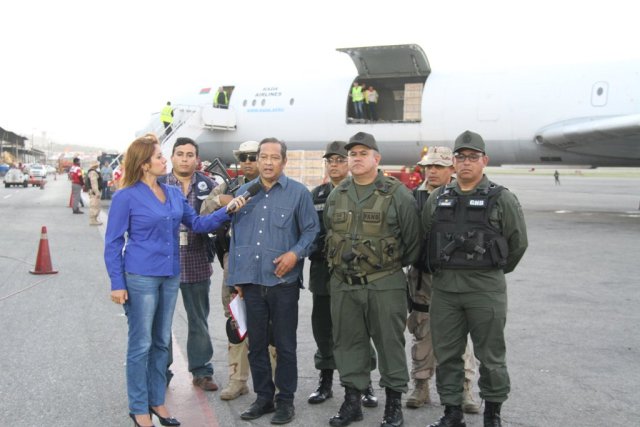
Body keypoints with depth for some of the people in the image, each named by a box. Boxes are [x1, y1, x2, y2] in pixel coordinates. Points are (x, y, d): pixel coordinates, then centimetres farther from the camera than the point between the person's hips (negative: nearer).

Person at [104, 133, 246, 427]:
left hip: (170, 276, 6)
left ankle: (156, 400, 27)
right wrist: (117, 283, -12)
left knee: (161, 341, 14)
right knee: (141, 344, 2)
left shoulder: (174, 194, 8)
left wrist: (227, 211, -2)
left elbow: (196, 223, 12)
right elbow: (113, 243, -7)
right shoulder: (126, 197, -9)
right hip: (141, 278, -6)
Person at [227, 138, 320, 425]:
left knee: (285, 345, 5)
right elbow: (235, 236, 12)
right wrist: (235, 277, 10)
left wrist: (296, 253, -17)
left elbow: (311, 230, 1)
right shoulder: (244, 192, 10)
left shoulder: (298, 193, -1)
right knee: (256, 343, 11)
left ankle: (285, 399, 18)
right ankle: (263, 396, 24)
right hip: (251, 281, 4)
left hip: (283, 281, -3)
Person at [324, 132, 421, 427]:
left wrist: (396, 267, 5)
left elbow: (413, 239, -1)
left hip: (385, 284, -4)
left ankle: (394, 403, 18)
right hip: (343, 284, 4)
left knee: (390, 343, 4)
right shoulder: (336, 196, 10)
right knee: (348, 342, 11)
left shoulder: (398, 194, -5)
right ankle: (352, 401, 24)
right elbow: (329, 235, 20)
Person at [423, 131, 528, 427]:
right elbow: (425, 238, 16)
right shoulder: (437, 199, 8)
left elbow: (517, 243, 4)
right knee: (446, 354, 10)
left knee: (490, 356, 6)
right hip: (444, 288, 4)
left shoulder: (502, 199, -2)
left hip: (485, 289, -3)